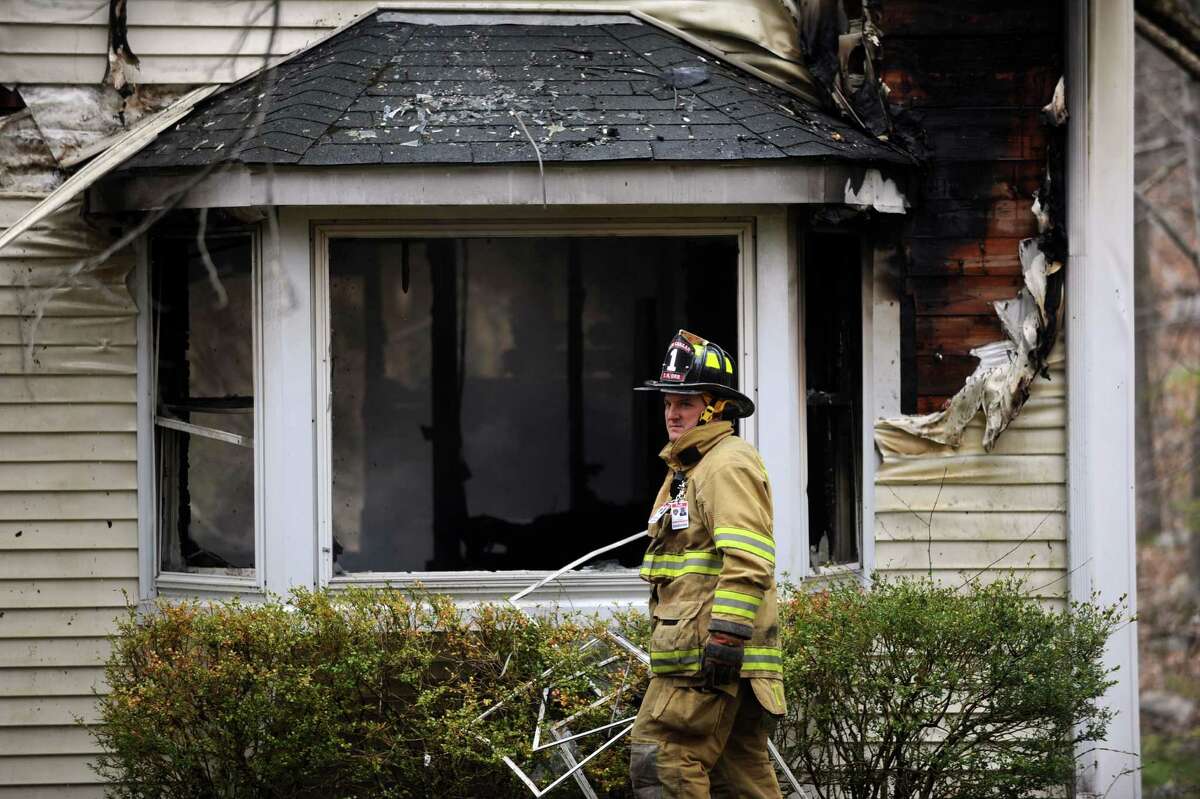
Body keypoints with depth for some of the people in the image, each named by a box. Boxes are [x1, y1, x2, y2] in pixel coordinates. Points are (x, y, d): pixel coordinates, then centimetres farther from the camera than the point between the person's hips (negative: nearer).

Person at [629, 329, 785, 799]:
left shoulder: (729, 465, -9)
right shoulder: (686, 468, 25)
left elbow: (747, 563, -20)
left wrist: (725, 637, -25)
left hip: (711, 656, -11)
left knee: (660, 759, -15)